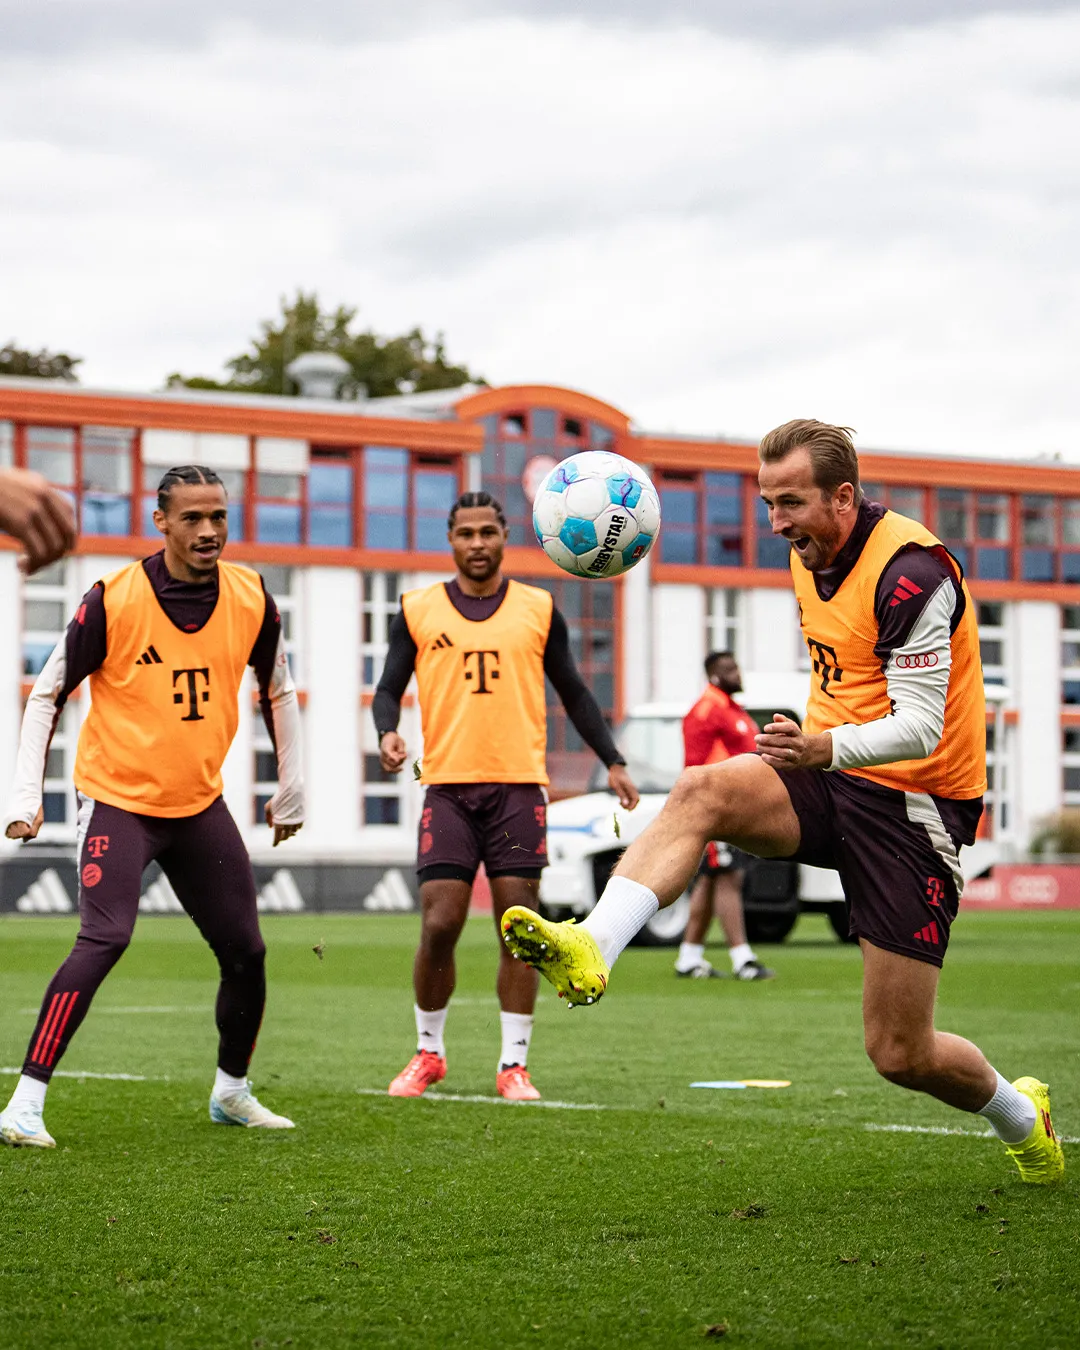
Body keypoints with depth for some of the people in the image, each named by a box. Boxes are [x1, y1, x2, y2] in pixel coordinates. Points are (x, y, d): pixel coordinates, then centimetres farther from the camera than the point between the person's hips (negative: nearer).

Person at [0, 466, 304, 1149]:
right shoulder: (114, 599, -15)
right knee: (105, 938, -22)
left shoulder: (251, 598, -4)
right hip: (119, 798, -5)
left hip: (201, 804, 5)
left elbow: (279, 691, 13)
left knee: (246, 952, 6)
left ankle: (232, 1091, 30)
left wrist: (291, 788, 12)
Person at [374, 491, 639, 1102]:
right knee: (439, 926, -6)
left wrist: (613, 761, 10)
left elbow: (574, 692, 15)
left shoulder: (538, 609, 9)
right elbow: (389, 688, 8)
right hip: (448, 785, 0)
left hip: (519, 785, 0)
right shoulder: (419, 609, 7)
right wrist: (388, 731, -13)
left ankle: (514, 1063, 5)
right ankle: (429, 1053, 13)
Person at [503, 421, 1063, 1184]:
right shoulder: (810, 556, 7)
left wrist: (826, 748, -41)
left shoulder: (913, 570, -19)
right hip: (834, 781, 7)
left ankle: (1021, 1117, 27)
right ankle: (590, 949, -42)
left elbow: (920, 728, -25)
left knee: (901, 1055, -4)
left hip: (916, 804, -7)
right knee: (702, 791, -25)